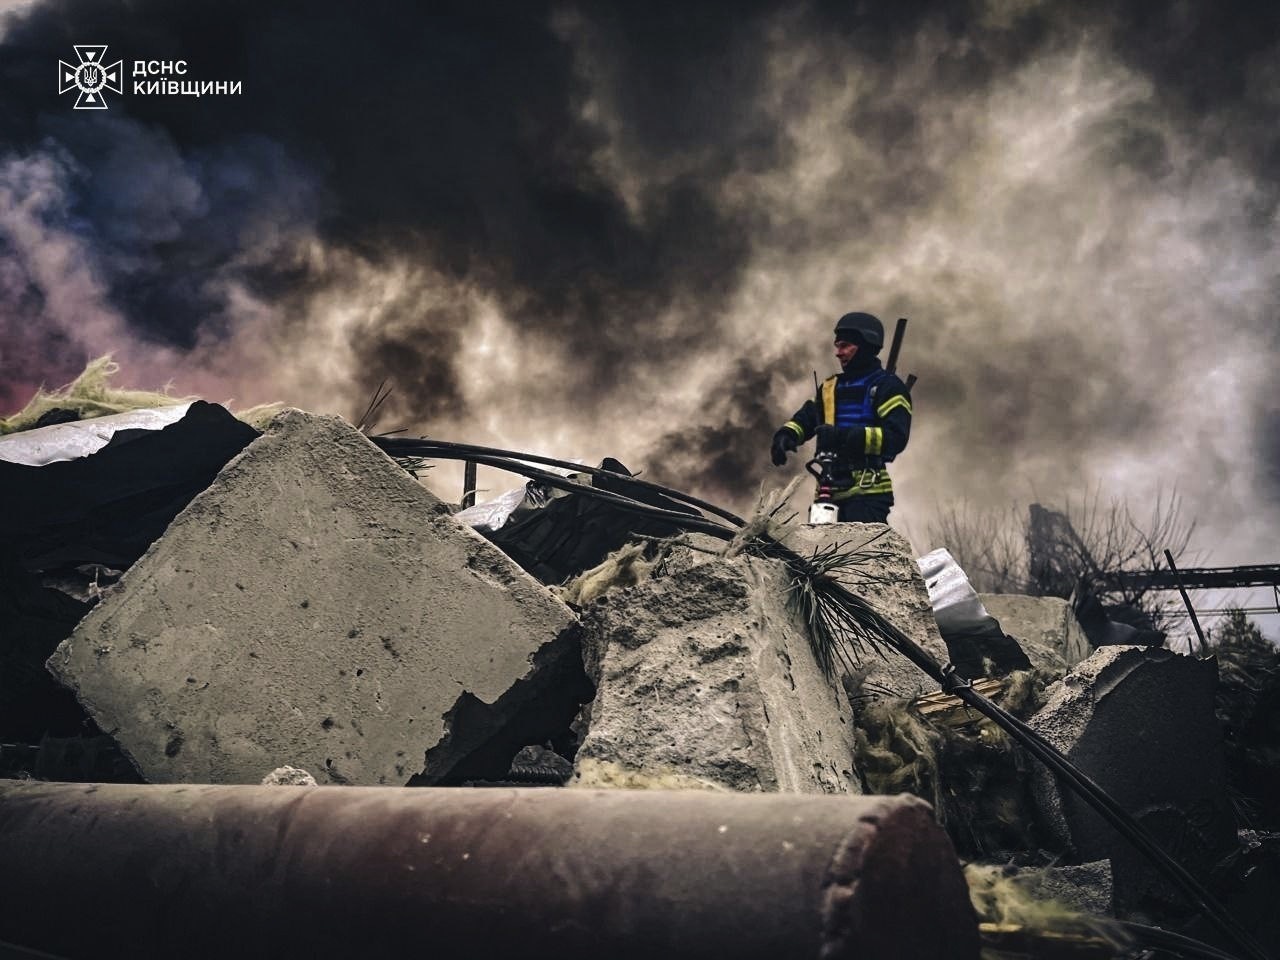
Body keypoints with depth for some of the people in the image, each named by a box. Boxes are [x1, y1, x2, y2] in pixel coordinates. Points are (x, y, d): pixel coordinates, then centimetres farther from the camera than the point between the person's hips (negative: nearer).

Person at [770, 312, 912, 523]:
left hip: (867, 494, -7)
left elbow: (896, 438, -13)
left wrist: (844, 436, -22)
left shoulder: (887, 388, -1)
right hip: (830, 492, 7)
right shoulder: (830, 387, 21)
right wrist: (785, 435, -7)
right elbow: (804, 419, 17)